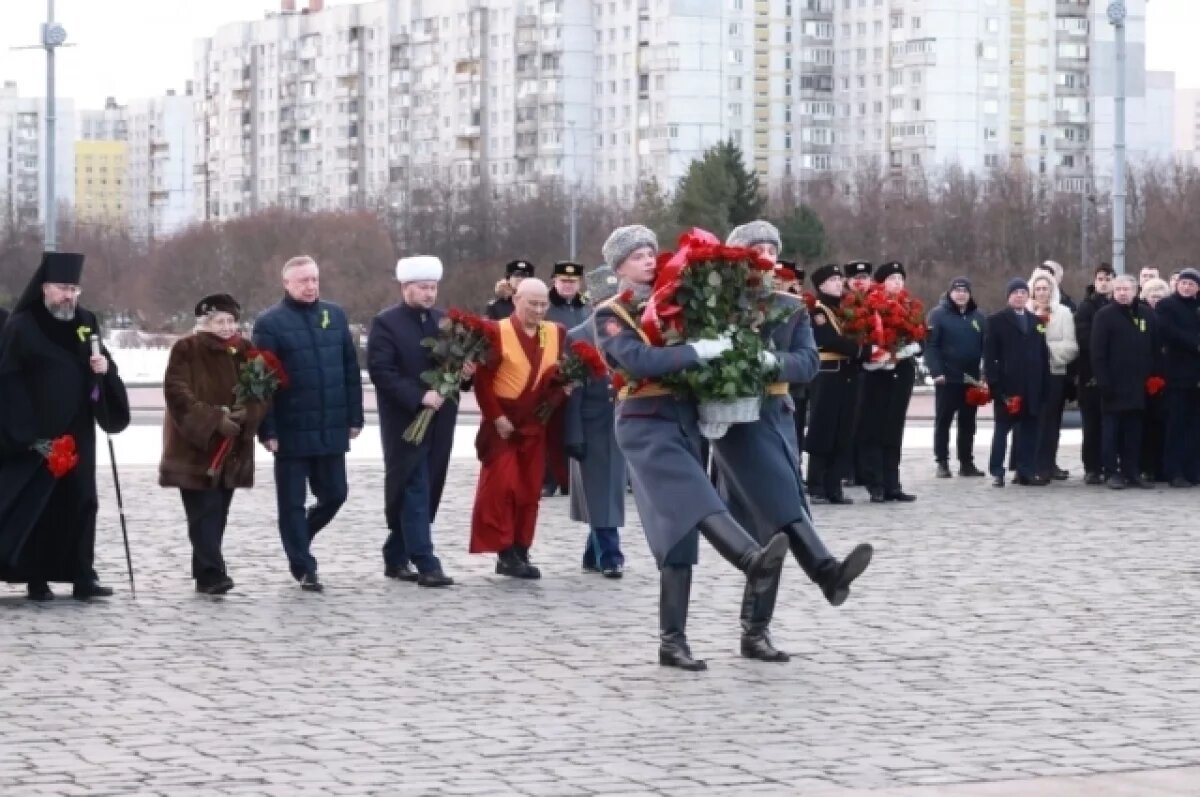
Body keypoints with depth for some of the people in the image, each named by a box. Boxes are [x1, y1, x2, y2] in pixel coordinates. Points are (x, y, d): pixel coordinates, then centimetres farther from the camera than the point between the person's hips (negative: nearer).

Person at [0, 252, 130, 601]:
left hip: (76, 432, 5)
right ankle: (36, 579, 4)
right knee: (35, 506, -2)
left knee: (81, 502, 4)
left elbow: (103, 366, 19)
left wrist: (105, 367, -7)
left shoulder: (87, 323, 9)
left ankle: (82, 576, 8)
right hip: (34, 434, -5)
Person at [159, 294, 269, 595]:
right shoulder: (186, 349, -6)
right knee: (204, 511, -11)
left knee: (218, 513, 9)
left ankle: (205, 574, 17)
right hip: (194, 446, -5)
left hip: (232, 448, 5)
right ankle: (212, 573, -15)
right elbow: (176, 393, -15)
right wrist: (214, 419, -21)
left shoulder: (244, 351, 9)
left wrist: (246, 414, -13)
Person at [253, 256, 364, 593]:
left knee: (334, 493, 10)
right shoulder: (270, 322, -5)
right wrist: (267, 430, -12)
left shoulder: (335, 315, 9)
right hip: (291, 430, -4)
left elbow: (351, 370, 11)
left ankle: (298, 538, 34)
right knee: (292, 501, 2)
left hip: (331, 428, 4)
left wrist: (354, 417, 7)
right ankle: (304, 568, 10)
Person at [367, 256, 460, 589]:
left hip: (438, 420, 7)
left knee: (426, 492, 9)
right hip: (405, 421, -6)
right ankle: (426, 564, -10)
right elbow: (381, 372, -15)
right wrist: (419, 397, -21)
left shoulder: (443, 320, 13)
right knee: (414, 492, -8)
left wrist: (463, 370, -4)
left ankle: (397, 558, 20)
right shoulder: (386, 323, -7)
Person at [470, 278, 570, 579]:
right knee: (502, 487, -7)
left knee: (530, 491, 6)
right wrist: (496, 417, -15)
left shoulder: (556, 334, 6)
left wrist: (562, 386, -8)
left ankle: (520, 553, 14)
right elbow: (482, 380, -10)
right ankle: (505, 552, 0)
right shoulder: (498, 333, -8)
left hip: (535, 426, 5)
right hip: (502, 425, -5)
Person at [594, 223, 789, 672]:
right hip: (647, 426, -7)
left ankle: (672, 641, 4)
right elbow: (638, 361, -19)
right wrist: (699, 350, -22)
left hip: (685, 422, 7)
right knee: (695, 503, -28)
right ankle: (754, 560, -52)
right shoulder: (611, 315, -1)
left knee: (681, 532, 3)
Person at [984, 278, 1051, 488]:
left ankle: (1027, 472, 6)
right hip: (1007, 385, -4)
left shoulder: (1035, 321, 16)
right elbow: (989, 355, -4)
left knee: (1029, 429, 3)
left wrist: (1045, 384, 4)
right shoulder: (996, 320, 2)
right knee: (1002, 428, 2)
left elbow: (1043, 354, 12)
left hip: (1031, 386, 4)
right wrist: (994, 383, -12)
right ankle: (996, 472, 6)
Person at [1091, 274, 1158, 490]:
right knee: (1113, 429, 0)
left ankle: (1132, 472, 11)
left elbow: (1154, 350, 13)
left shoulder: (1147, 316, 10)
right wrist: (1103, 382, -14)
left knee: (1134, 430, 6)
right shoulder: (1104, 316, -3)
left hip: (1138, 384, 4)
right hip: (1114, 385, -4)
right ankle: (1112, 473, 3)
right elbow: (1098, 353, -8)